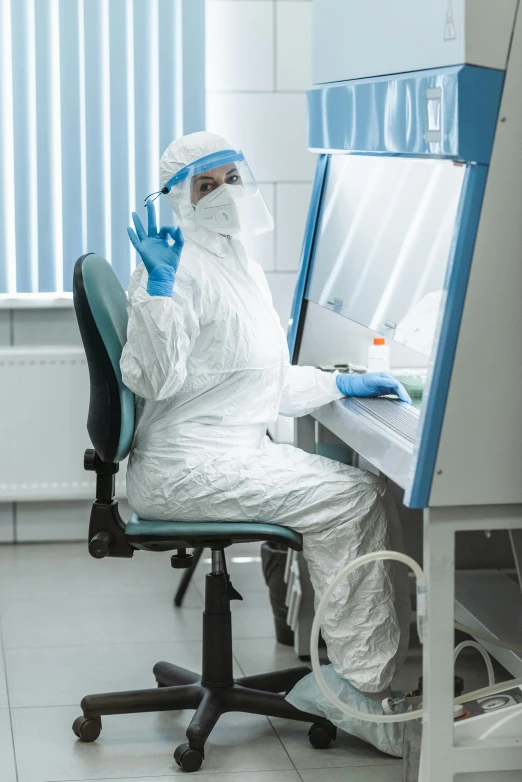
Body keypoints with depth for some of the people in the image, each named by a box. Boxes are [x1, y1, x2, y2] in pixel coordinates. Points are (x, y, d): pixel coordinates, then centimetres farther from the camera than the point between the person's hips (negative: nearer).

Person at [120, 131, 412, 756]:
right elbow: (153, 378, -22)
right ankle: (362, 688, -13)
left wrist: (341, 384, 18)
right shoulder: (180, 265, -12)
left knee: (372, 491, -1)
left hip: (235, 450, 9)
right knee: (348, 499, -17)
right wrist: (159, 284, -28)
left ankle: (386, 665, 0)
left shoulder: (236, 264, 19)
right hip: (185, 466, -9)